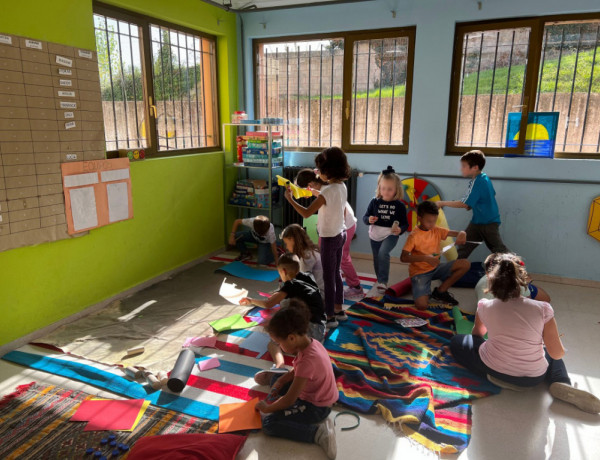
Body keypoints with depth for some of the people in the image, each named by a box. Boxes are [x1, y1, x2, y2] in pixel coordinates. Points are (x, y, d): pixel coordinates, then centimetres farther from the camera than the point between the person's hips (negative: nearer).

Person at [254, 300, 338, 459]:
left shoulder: (307, 360, -36)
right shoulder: (311, 342, -11)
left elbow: (289, 400, -28)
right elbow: (297, 371, 11)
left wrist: (267, 408, -12)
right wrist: (281, 381, 0)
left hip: (316, 407, -9)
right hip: (318, 395, 9)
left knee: (268, 424, -16)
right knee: (276, 379, 13)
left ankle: (318, 432, -15)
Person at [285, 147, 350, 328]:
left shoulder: (327, 191, -24)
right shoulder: (342, 187, 2)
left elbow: (306, 213, -27)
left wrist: (290, 199, -17)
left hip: (329, 238, -9)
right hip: (340, 235, 9)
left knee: (328, 277, 2)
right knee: (336, 273, 20)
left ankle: (330, 316, 14)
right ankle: (339, 310, 33)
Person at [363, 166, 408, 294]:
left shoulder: (399, 205, -6)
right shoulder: (374, 202, -3)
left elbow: (404, 223, -1)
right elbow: (365, 217, 2)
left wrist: (400, 229, -22)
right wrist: (369, 220, -21)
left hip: (391, 235, -3)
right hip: (375, 235, 3)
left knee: (383, 253, -28)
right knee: (377, 259, 15)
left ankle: (383, 281, -19)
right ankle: (380, 282, 36)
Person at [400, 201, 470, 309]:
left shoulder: (437, 231, 1)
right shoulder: (414, 235, -16)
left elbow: (459, 233, -2)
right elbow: (403, 257, -22)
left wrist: (461, 234, -28)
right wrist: (425, 258, -32)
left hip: (435, 268, 6)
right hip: (420, 272, -6)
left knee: (465, 264, -10)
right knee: (421, 305, -28)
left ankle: (440, 291, 2)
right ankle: (424, 292, 11)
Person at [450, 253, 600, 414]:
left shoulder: (485, 307, -13)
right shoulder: (542, 309, -18)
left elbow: (477, 334, 9)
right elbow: (558, 354, -10)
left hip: (492, 369, -2)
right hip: (533, 378, 2)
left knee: (456, 341, 18)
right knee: (551, 355, 34)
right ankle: (563, 384, 3)